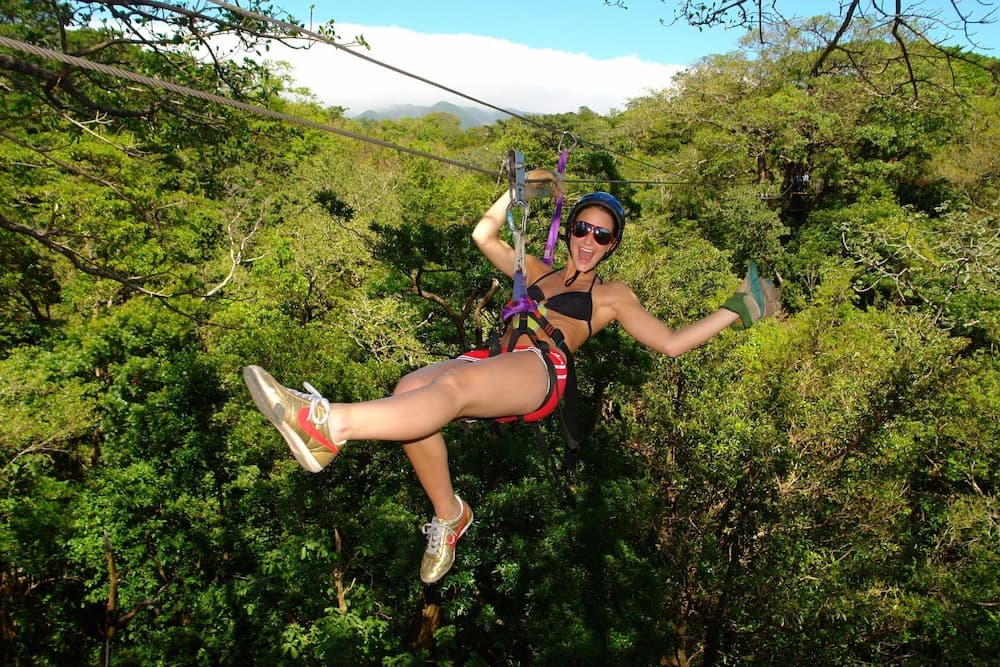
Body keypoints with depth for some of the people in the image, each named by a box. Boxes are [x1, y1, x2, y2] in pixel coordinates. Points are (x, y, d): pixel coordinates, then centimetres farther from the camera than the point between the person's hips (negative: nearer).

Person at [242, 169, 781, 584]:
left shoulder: (611, 295, 24)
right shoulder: (536, 273, 36)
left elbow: (671, 342, 18)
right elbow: (485, 236, 38)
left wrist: (732, 313, 16)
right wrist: (520, 191, 34)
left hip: (541, 370, -5)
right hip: (492, 365, 5)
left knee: (452, 386, -35)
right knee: (411, 388, -25)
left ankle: (329, 424, -50)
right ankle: (449, 514, -10)